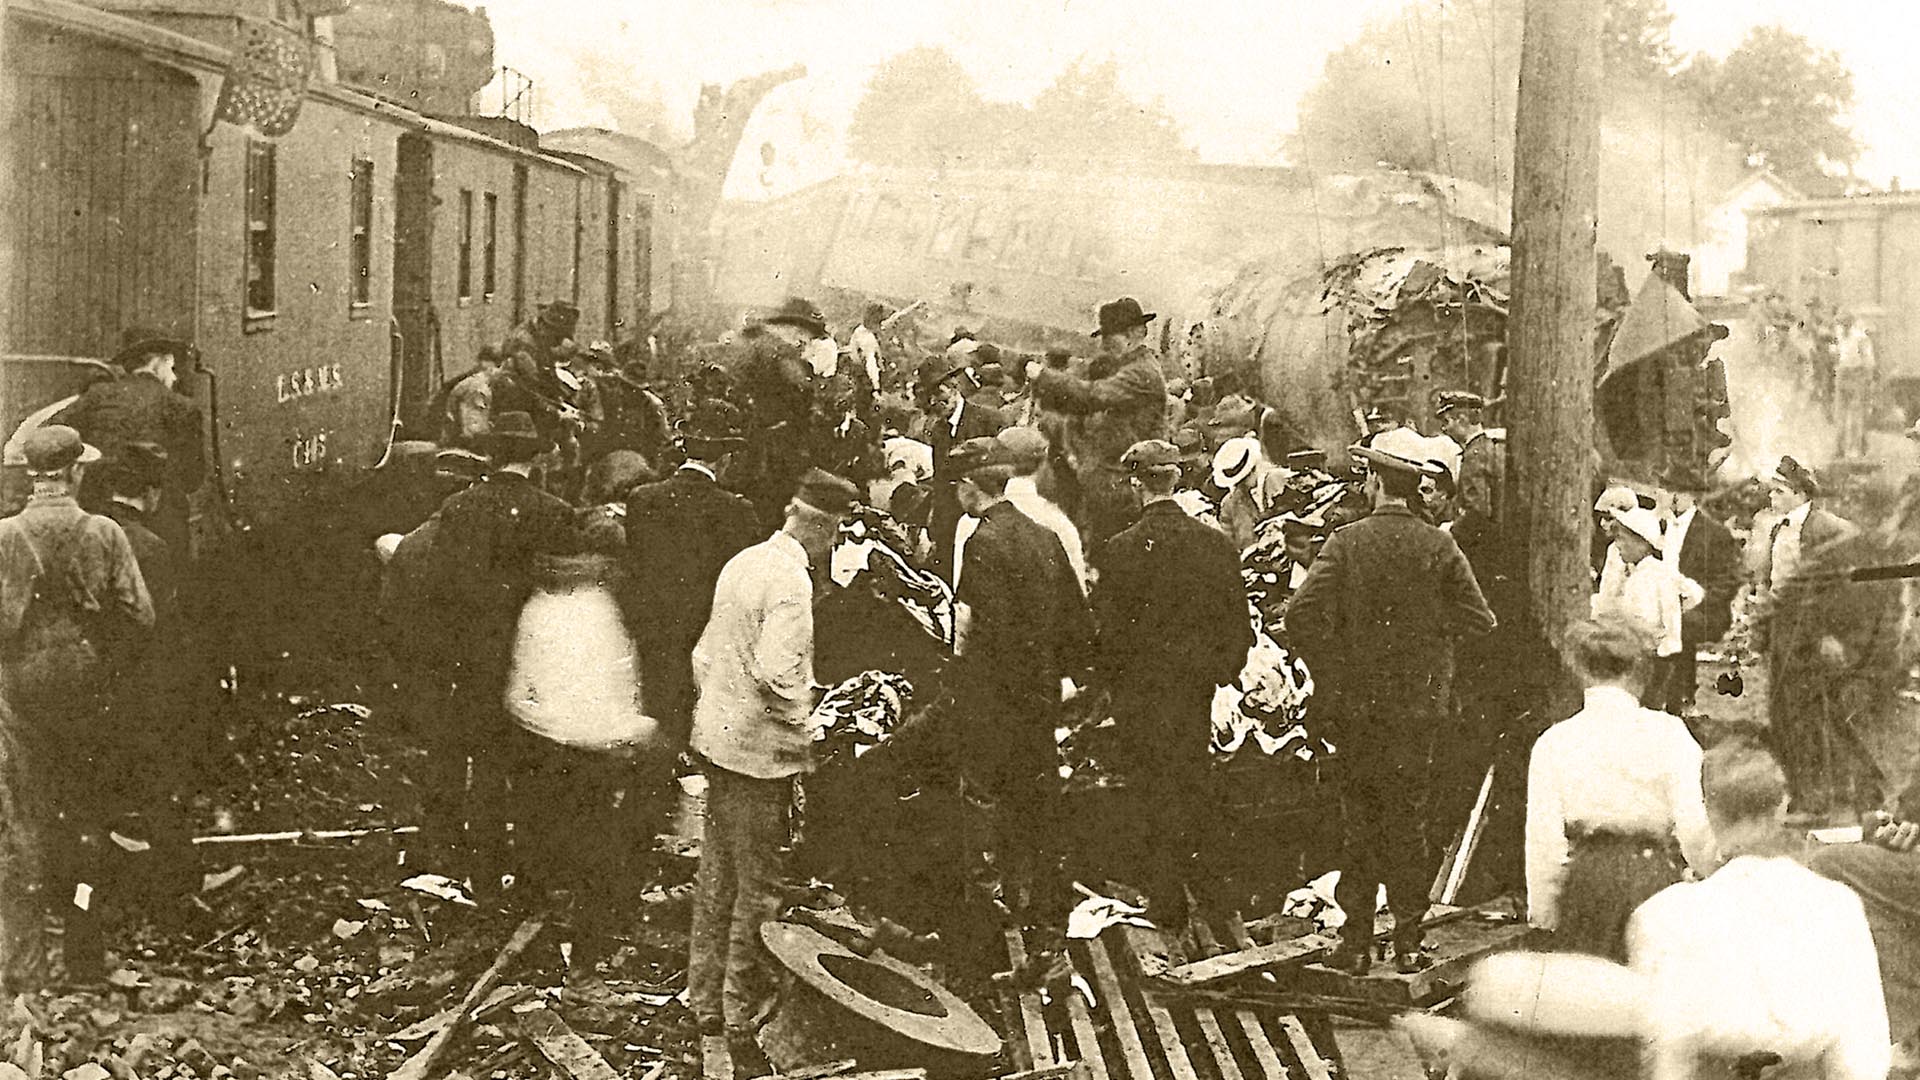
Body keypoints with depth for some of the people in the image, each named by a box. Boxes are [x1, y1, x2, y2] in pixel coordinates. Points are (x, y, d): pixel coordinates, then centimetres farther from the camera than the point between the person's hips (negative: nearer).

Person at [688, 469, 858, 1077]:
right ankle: (742, 1027, 9)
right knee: (758, 890, 1)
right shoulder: (790, 580, -18)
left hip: (715, 741, 9)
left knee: (717, 878, 18)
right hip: (759, 753, -9)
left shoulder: (743, 563, 9)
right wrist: (802, 736, -15)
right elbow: (776, 673, -27)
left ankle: (706, 1002, 30)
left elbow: (704, 653, 15)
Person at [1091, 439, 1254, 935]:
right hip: (1198, 688, 4)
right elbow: (1239, 621, 3)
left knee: (1151, 796, 5)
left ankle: (1167, 903, 8)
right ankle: (1202, 871, 25)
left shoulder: (1120, 549, -15)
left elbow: (1107, 629, -12)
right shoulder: (1217, 543, -2)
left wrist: (1108, 680, 3)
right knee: (1193, 782, 20)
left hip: (1140, 690, -3)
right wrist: (1222, 671, 15)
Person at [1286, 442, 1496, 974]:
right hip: (1418, 701, 1)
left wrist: (1330, 674, -3)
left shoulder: (1346, 542, -8)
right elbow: (1478, 620, -5)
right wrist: (1436, 663, 8)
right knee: (1406, 819, 10)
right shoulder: (1439, 546, -3)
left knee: (1359, 816, 9)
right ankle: (1408, 940, 12)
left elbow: (1303, 615, -15)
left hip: (1355, 701, -1)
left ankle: (1356, 940, 11)